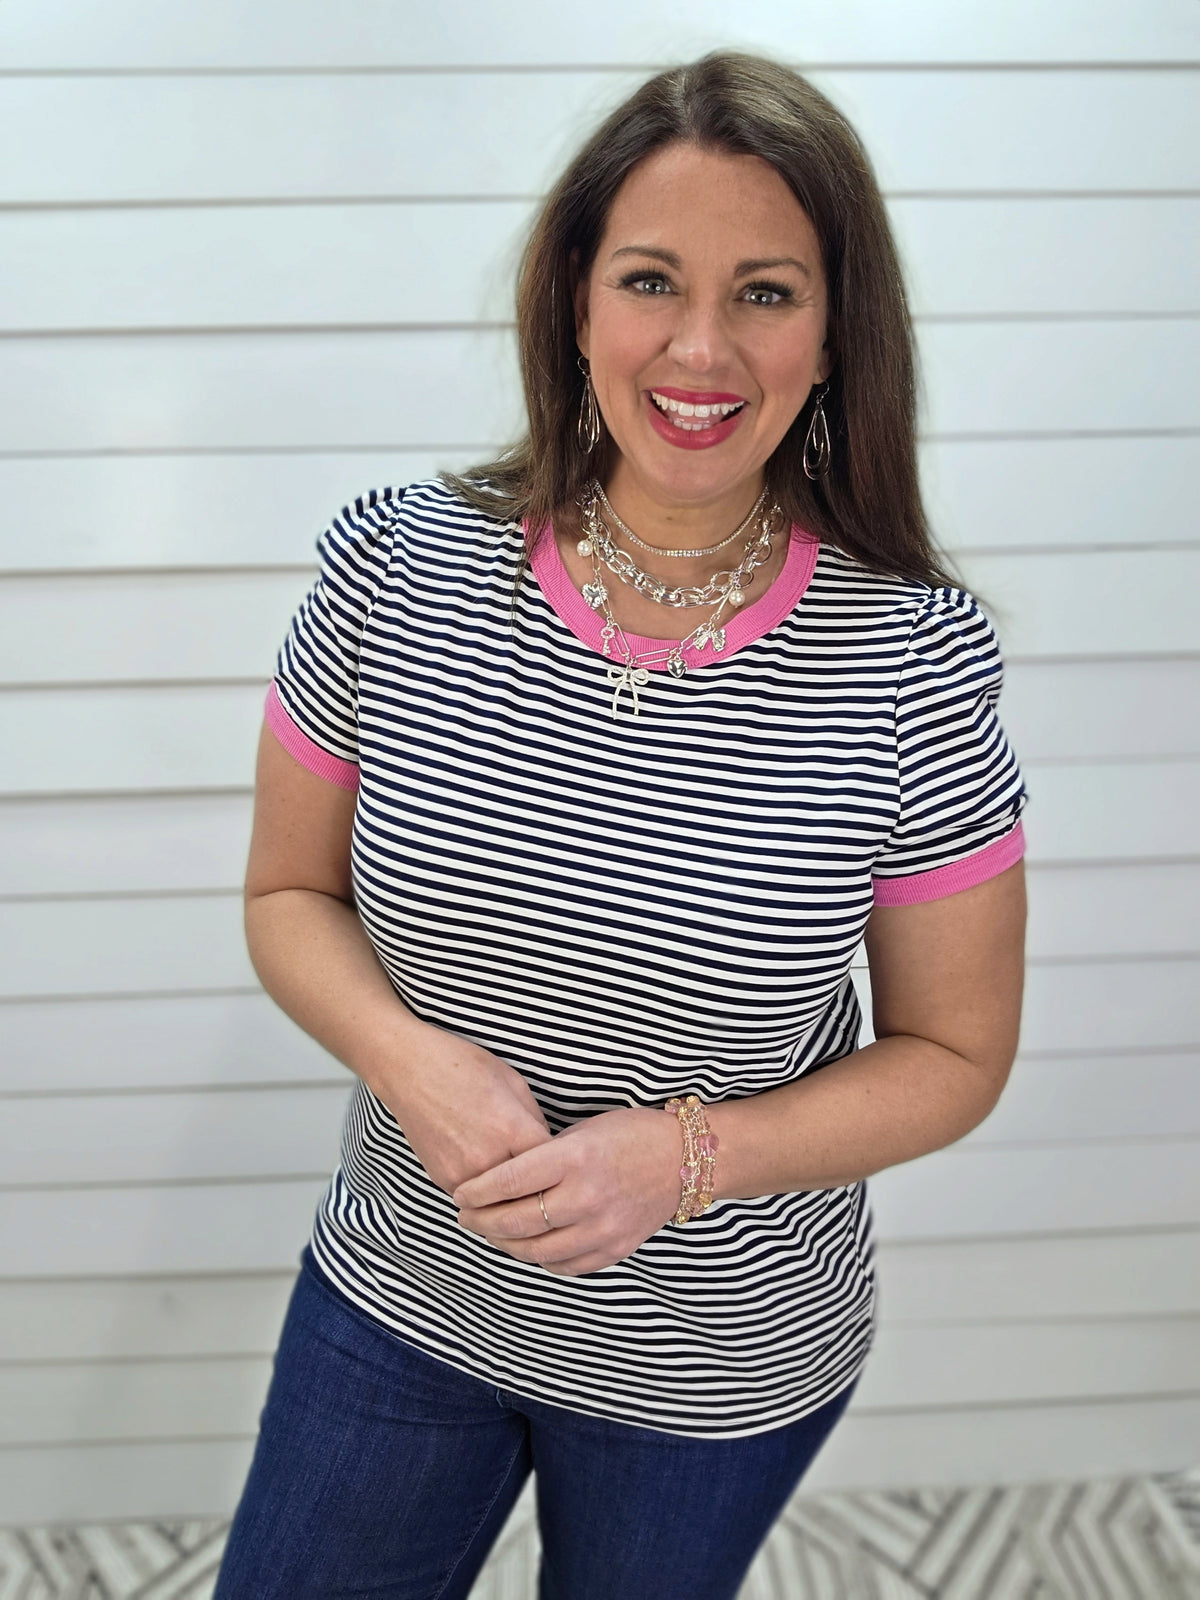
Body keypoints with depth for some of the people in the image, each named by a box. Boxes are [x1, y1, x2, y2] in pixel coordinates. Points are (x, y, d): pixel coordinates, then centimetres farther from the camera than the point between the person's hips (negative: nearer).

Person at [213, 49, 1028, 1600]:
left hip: (720, 1376, 0)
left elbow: (954, 1054, -9)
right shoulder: (398, 573, -15)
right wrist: (413, 1059, -23)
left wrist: (686, 1151, -24)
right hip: (394, 1299, 2)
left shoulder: (912, 662, -19)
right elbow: (289, 894, -3)